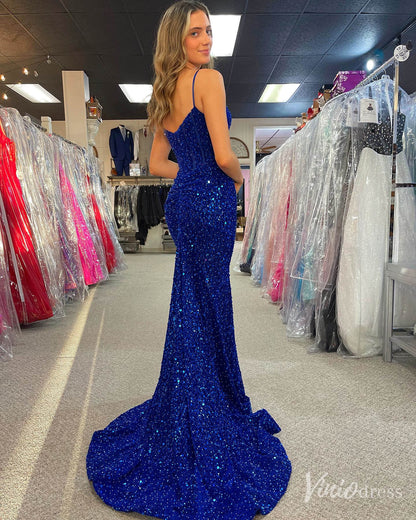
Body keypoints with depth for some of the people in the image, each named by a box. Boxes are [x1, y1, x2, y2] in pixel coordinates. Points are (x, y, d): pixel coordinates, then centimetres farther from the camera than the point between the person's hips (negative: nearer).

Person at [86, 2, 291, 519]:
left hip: (181, 203, 8)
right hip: (211, 203, -8)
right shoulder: (209, 78, -8)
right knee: (208, 309, 1)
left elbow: (158, 162, 17)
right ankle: (206, 419, 19)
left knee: (192, 309, 15)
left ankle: (191, 412, 32)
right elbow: (225, 156, -17)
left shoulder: (166, 92, 17)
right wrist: (239, 177, 3)